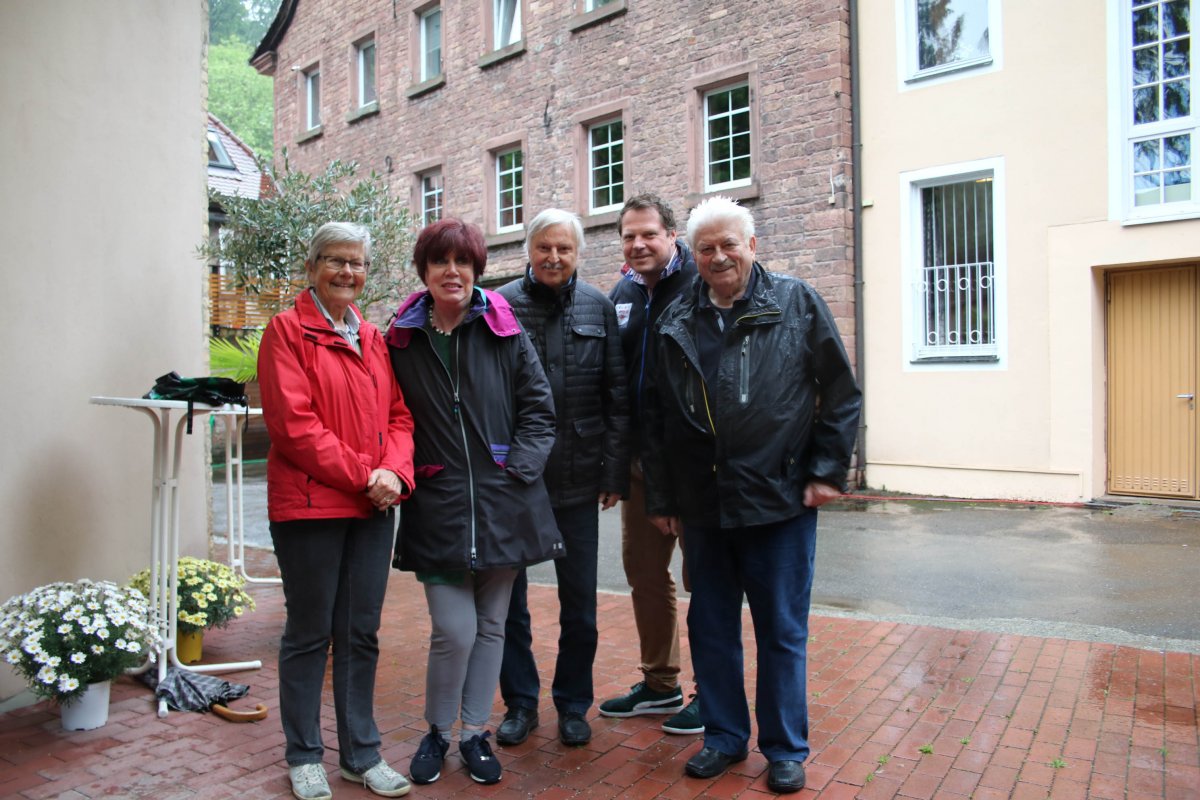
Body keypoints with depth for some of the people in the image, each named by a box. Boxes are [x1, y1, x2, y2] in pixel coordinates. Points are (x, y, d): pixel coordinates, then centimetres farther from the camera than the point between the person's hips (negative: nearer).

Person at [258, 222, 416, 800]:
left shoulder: (373, 338, 13)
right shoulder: (287, 330, -4)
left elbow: (398, 415, 10)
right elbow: (293, 423, -13)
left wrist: (394, 472, -8)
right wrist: (362, 476, -14)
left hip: (372, 508, 5)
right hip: (308, 505, -5)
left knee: (361, 634, 12)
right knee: (310, 634, 7)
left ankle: (361, 753, 26)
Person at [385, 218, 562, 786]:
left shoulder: (504, 332, 1)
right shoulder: (402, 340, 4)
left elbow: (539, 408, 1)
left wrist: (518, 471, -8)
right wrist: (404, 473, -2)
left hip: (503, 504, 1)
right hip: (437, 506, -1)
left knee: (491, 626, 12)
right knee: (454, 631, -4)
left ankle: (475, 733, 30)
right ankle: (437, 732, 23)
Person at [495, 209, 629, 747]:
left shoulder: (599, 308, 3)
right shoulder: (499, 306, -2)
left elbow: (617, 396, 3)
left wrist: (615, 472, -1)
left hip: (577, 479, 1)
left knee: (579, 602, 11)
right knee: (509, 598, 11)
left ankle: (573, 704, 30)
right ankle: (520, 702, 30)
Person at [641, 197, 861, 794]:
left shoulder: (797, 303, 0)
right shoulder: (675, 322, 6)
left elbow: (841, 394, 2)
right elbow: (656, 415, 10)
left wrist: (828, 470, -4)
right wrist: (660, 495, 8)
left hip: (781, 499, -3)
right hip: (702, 503, 3)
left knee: (782, 630, 9)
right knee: (710, 626, 13)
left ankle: (786, 749, 27)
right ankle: (724, 734, 32)